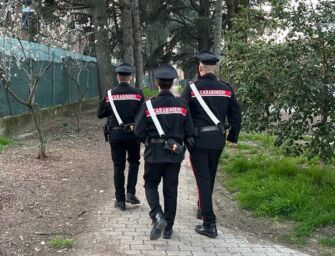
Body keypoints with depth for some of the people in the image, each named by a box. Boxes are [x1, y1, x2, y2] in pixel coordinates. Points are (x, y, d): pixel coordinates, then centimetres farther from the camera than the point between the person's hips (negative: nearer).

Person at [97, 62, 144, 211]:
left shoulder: (110, 94, -2)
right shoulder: (137, 93, -5)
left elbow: (100, 114, 4)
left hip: (115, 134, 1)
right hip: (133, 133, 0)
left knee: (118, 166, 8)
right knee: (134, 162, 19)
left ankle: (120, 200, 10)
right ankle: (130, 193, 7)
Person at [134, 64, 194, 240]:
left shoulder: (149, 105, -10)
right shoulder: (182, 105, -4)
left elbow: (139, 131, -7)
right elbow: (189, 132, -1)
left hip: (154, 153, -2)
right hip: (175, 154, 2)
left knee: (151, 185, 14)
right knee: (171, 189, 11)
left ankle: (157, 216, -10)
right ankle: (168, 228, 16)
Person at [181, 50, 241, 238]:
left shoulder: (192, 88, -10)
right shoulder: (226, 88, 3)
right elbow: (235, 114, 8)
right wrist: (233, 136, 18)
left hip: (198, 139, -4)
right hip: (217, 140, 4)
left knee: (203, 179, -1)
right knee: (210, 177, 21)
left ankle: (209, 224, -5)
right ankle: (203, 209, 41)